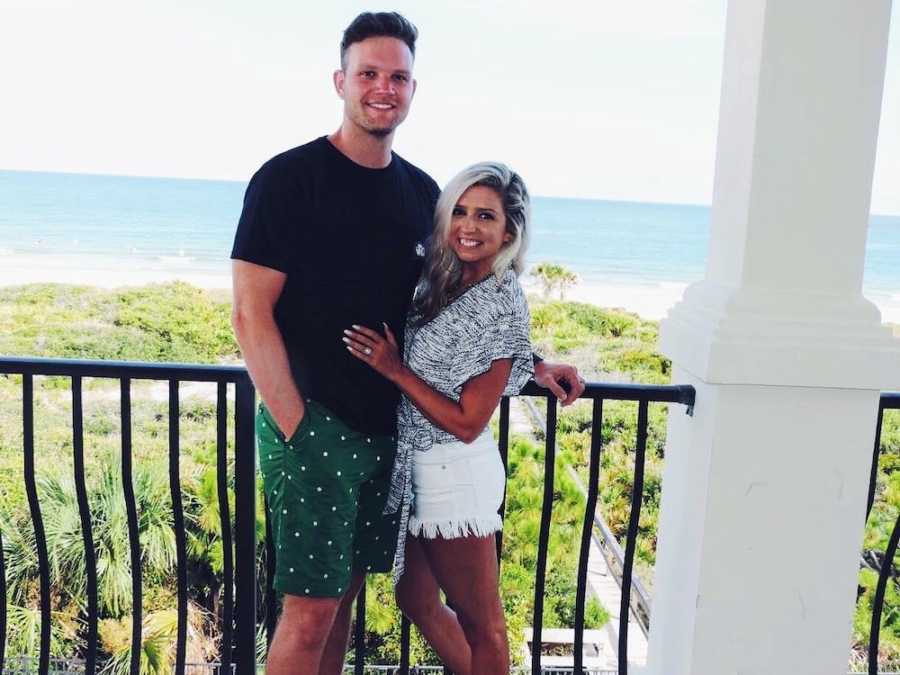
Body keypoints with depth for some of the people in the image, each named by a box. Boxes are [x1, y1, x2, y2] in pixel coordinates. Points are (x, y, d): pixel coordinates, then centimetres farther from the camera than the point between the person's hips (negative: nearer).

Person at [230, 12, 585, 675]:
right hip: (312, 426, -5)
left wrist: (530, 363, 12)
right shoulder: (289, 178, -7)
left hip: (389, 427, 6)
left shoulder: (422, 192, 10)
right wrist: (296, 426, -16)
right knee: (311, 607, -1)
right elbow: (251, 312, -11)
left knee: (345, 591, 16)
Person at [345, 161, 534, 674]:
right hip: (415, 466, 9)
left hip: (454, 474, -8)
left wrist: (394, 369, -18)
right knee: (417, 599, 23)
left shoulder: (502, 305, -19)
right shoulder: (443, 280, 3)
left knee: (479, 621, 11)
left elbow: (467, 423, -19)